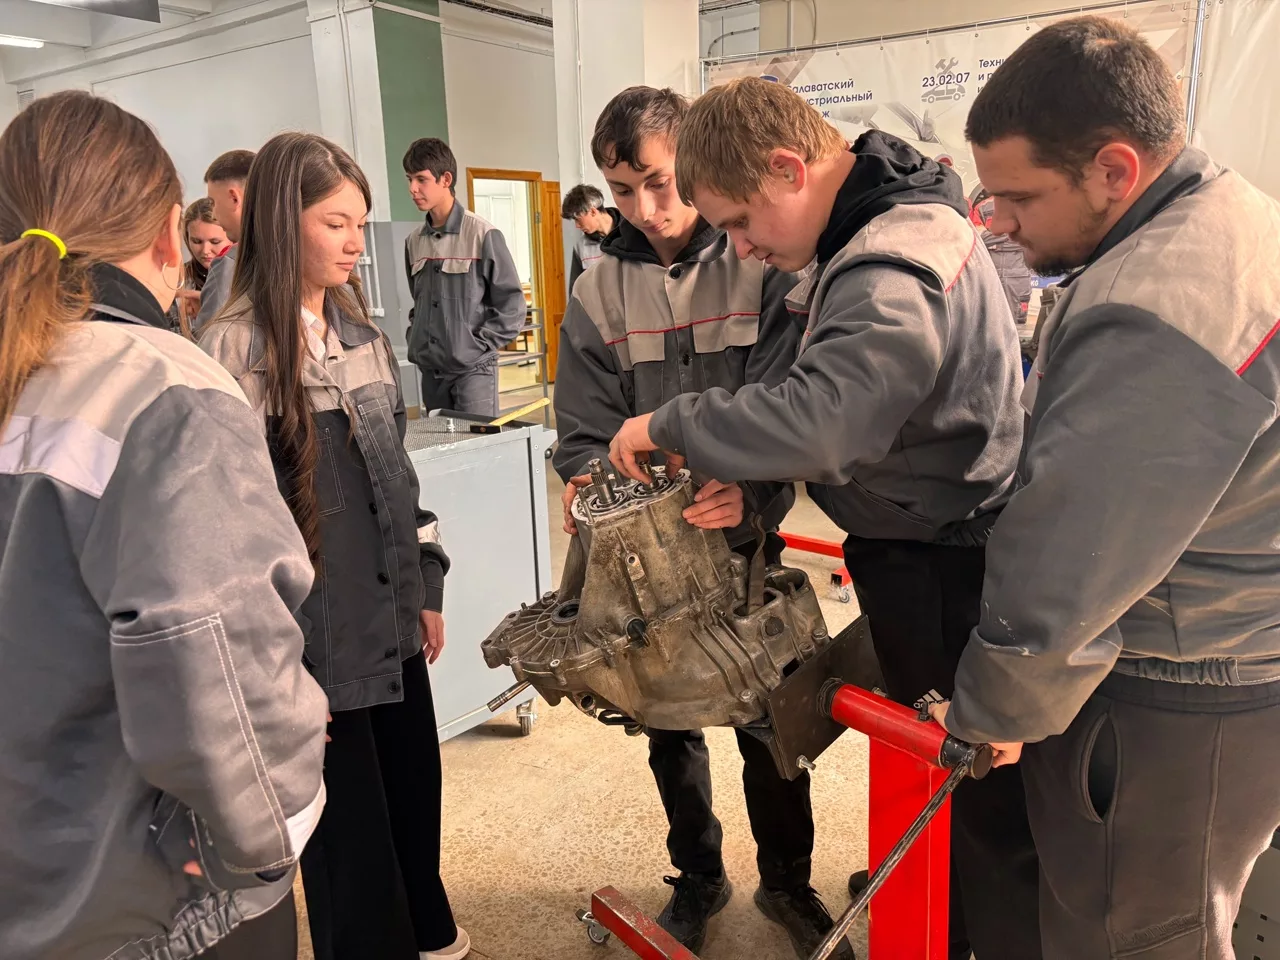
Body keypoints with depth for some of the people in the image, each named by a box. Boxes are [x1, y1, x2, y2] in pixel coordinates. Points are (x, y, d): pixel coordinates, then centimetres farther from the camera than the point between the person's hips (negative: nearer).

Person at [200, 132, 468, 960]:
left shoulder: (362, 330, 9)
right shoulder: (234, 350, -13)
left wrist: (427, 584, 13)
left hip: (391, 612, 7)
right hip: (316, 630, -6)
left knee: (415, 790, 19)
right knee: (349, 824, 10)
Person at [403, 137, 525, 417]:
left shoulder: (483, 234, -9)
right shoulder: (414, 242, 9)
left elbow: (512, 303, -9)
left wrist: (479, 345, -12)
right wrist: (415, 344, 8)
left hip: (473, 368, -6)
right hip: (430, 371, 6)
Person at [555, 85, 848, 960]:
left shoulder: (764, 266, -8)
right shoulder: (599, 294, -1)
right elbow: (587, 429, -2)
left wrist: (751, 495, -34)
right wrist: (589, 489, -23)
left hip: (745, 537, -2)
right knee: (670, 721, 16)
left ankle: (787, 880, 37)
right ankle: (698, 877, 41)